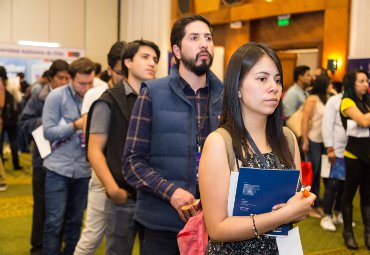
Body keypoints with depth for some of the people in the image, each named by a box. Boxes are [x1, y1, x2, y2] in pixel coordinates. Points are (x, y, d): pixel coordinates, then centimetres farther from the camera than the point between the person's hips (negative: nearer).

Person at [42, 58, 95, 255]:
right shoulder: (56, 96, -6)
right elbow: (49, 132, -11)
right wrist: (76, 125, -20)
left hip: (83, 170, 3)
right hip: (58, 169, -3)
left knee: (75, 221, 15)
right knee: (54, 222, 1)